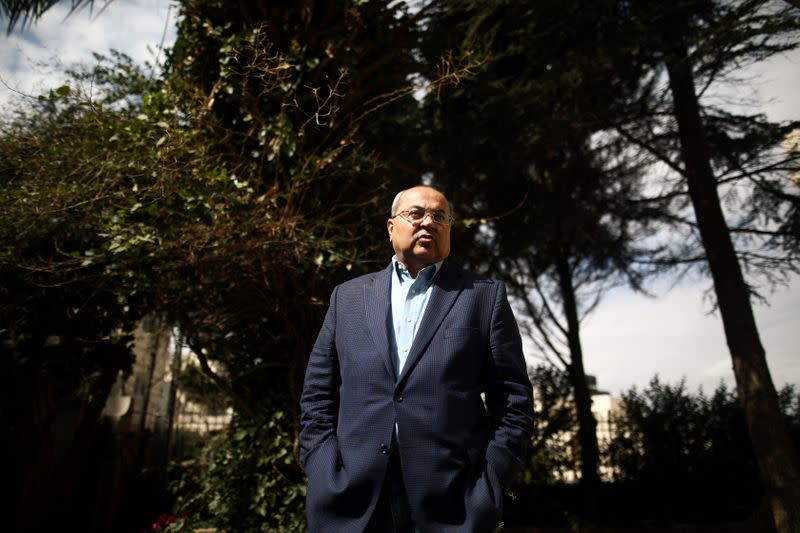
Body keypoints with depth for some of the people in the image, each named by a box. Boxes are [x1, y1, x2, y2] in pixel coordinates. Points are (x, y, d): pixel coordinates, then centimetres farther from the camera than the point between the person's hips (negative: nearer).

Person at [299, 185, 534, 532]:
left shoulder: (485, 296, 4)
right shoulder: (348, 296, 9)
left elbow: (513, 399, 1)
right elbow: (317, 395, 9)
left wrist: (488, 487, -6)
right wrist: (325, 476, -1)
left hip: (451, 504, -1)